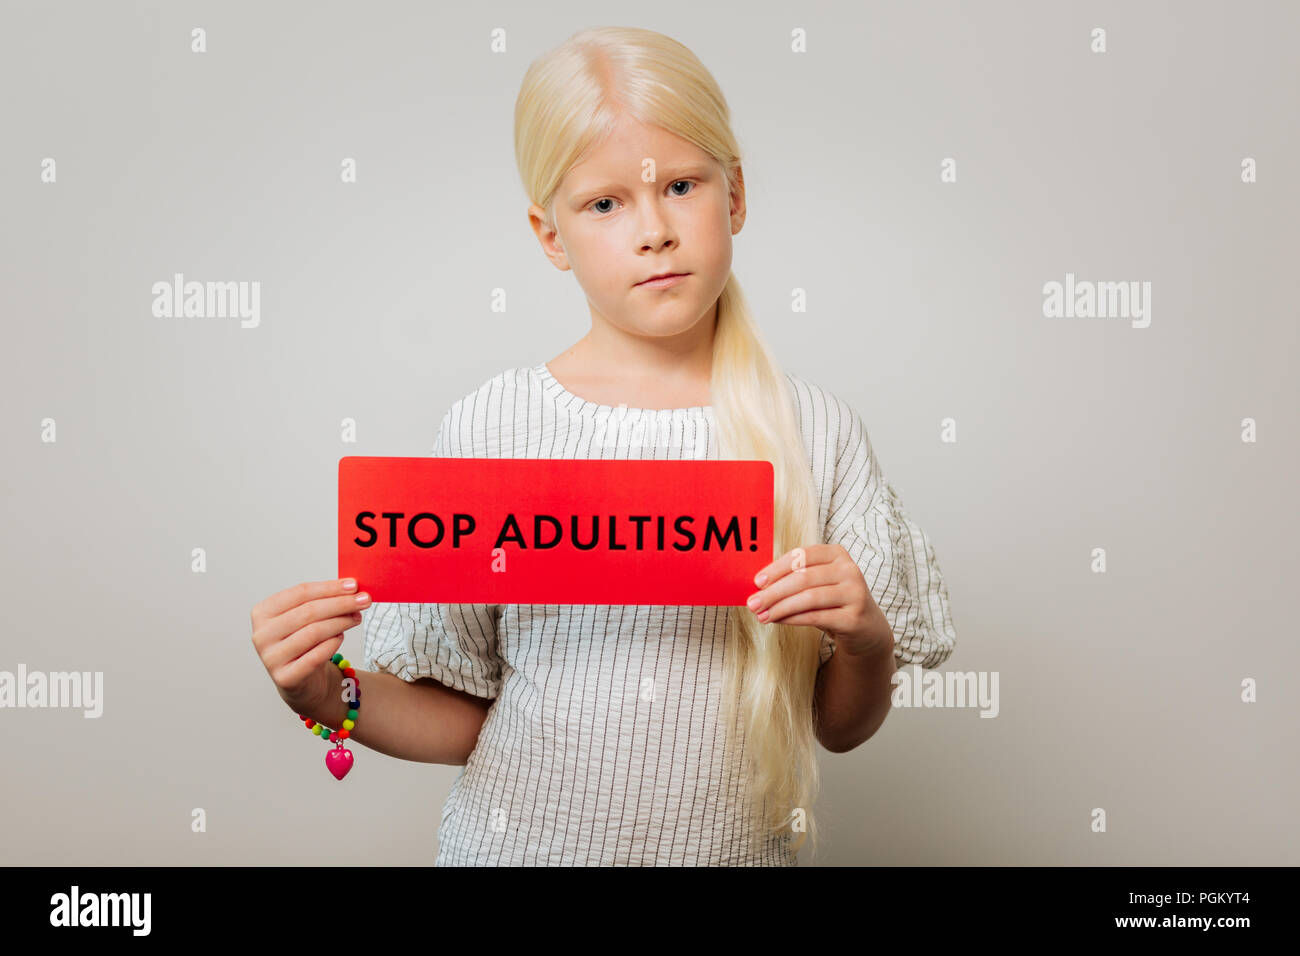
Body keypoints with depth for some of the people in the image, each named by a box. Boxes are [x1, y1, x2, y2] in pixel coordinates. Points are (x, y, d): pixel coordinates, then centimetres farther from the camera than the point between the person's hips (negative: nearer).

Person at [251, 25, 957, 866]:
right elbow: (459, 719, -5)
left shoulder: (816, 432, -9)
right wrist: (329, 695, -21)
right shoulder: (488, 429, -11)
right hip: (521, 842, 0)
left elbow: (843, 727, -2)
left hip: (742, 848, 1)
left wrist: (866, 642, -20)